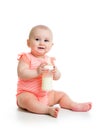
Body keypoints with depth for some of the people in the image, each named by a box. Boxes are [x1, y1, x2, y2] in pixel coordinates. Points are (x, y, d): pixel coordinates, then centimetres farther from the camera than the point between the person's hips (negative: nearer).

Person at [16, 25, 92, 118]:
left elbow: (57, 77, 6)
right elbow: (21, 74, -24)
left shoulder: (49, 60, 6)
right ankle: (49, 110, -38)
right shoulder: (26, 57, -12)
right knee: (27, 100, -37)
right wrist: (37, 72, -34)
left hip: (45, 94, 7)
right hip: (27, 93, -7)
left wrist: (55, 72, -18)